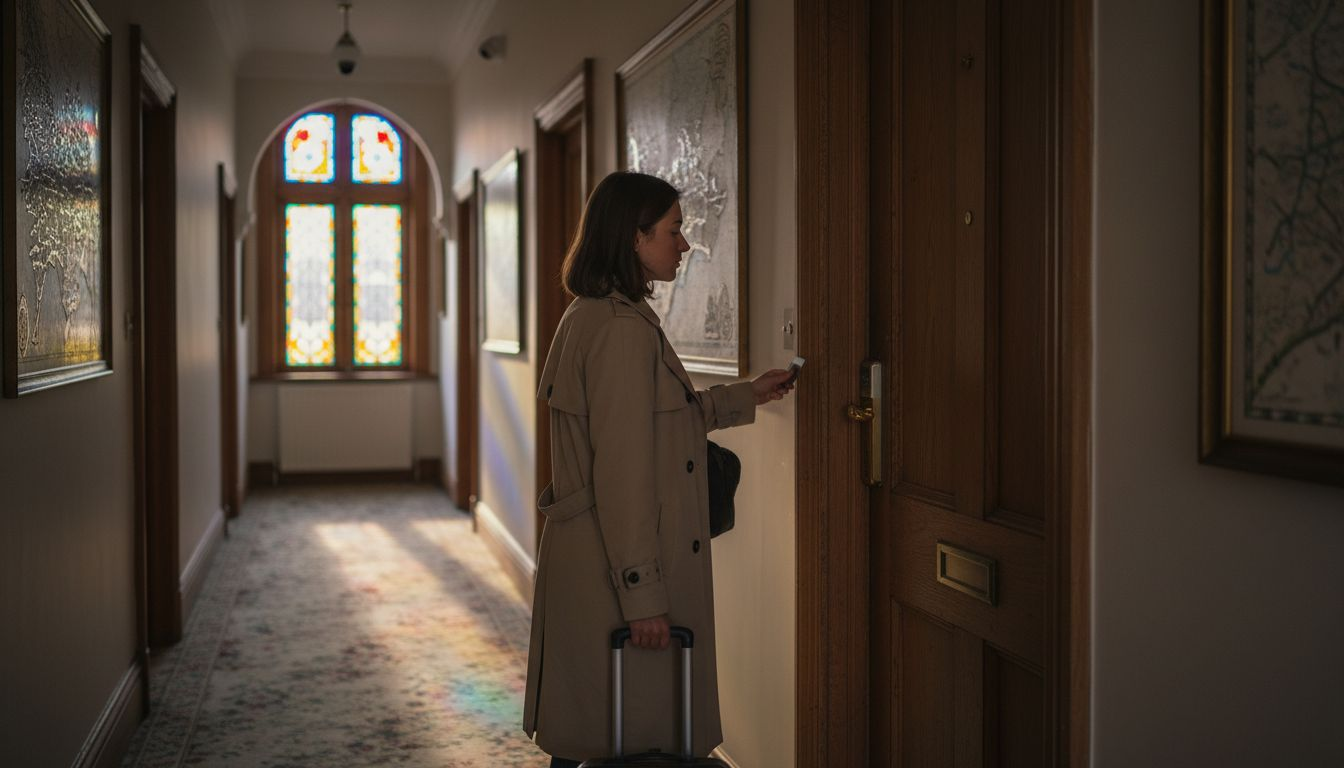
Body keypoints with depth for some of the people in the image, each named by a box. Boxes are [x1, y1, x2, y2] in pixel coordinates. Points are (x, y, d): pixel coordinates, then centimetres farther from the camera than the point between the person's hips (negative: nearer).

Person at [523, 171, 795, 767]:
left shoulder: (590, 315, 12)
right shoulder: (624, 329, -19)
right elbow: (622, 473, -22)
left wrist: (747, 396, 30)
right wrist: (642, 594, -19)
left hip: (583, 555, 10)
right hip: (616, 567, -10)